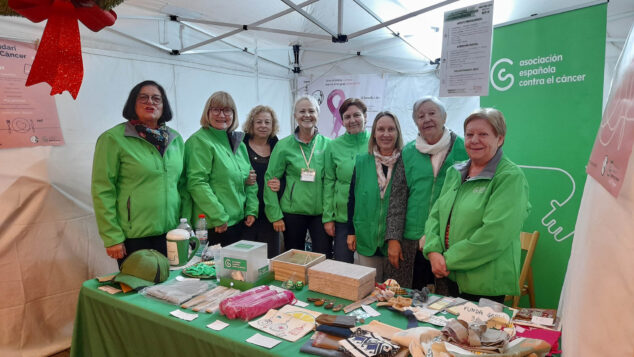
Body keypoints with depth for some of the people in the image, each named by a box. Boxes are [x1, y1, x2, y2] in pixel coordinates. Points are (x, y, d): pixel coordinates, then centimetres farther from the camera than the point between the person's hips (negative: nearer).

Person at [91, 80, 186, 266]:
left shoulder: (175, 139, 10)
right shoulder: (113, 139, -6)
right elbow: (102, 191, -8)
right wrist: (112, 238, -11)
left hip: (171, 234, 5)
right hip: (133, 237, -4)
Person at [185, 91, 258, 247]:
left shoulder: (238, 142, 13)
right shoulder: (199, 141, -10)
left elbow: (249, 180, 17)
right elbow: (197, 183, -18)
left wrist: (251, 210, 7)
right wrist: (218, 216, -19)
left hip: (240, 221, 7)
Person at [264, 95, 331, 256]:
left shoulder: (327, 144, 3)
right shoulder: (284, 146, -1)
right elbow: (271, 180, -1)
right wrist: (275, 215, -5)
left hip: (321, 212, 1)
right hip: (292, 211, -1)